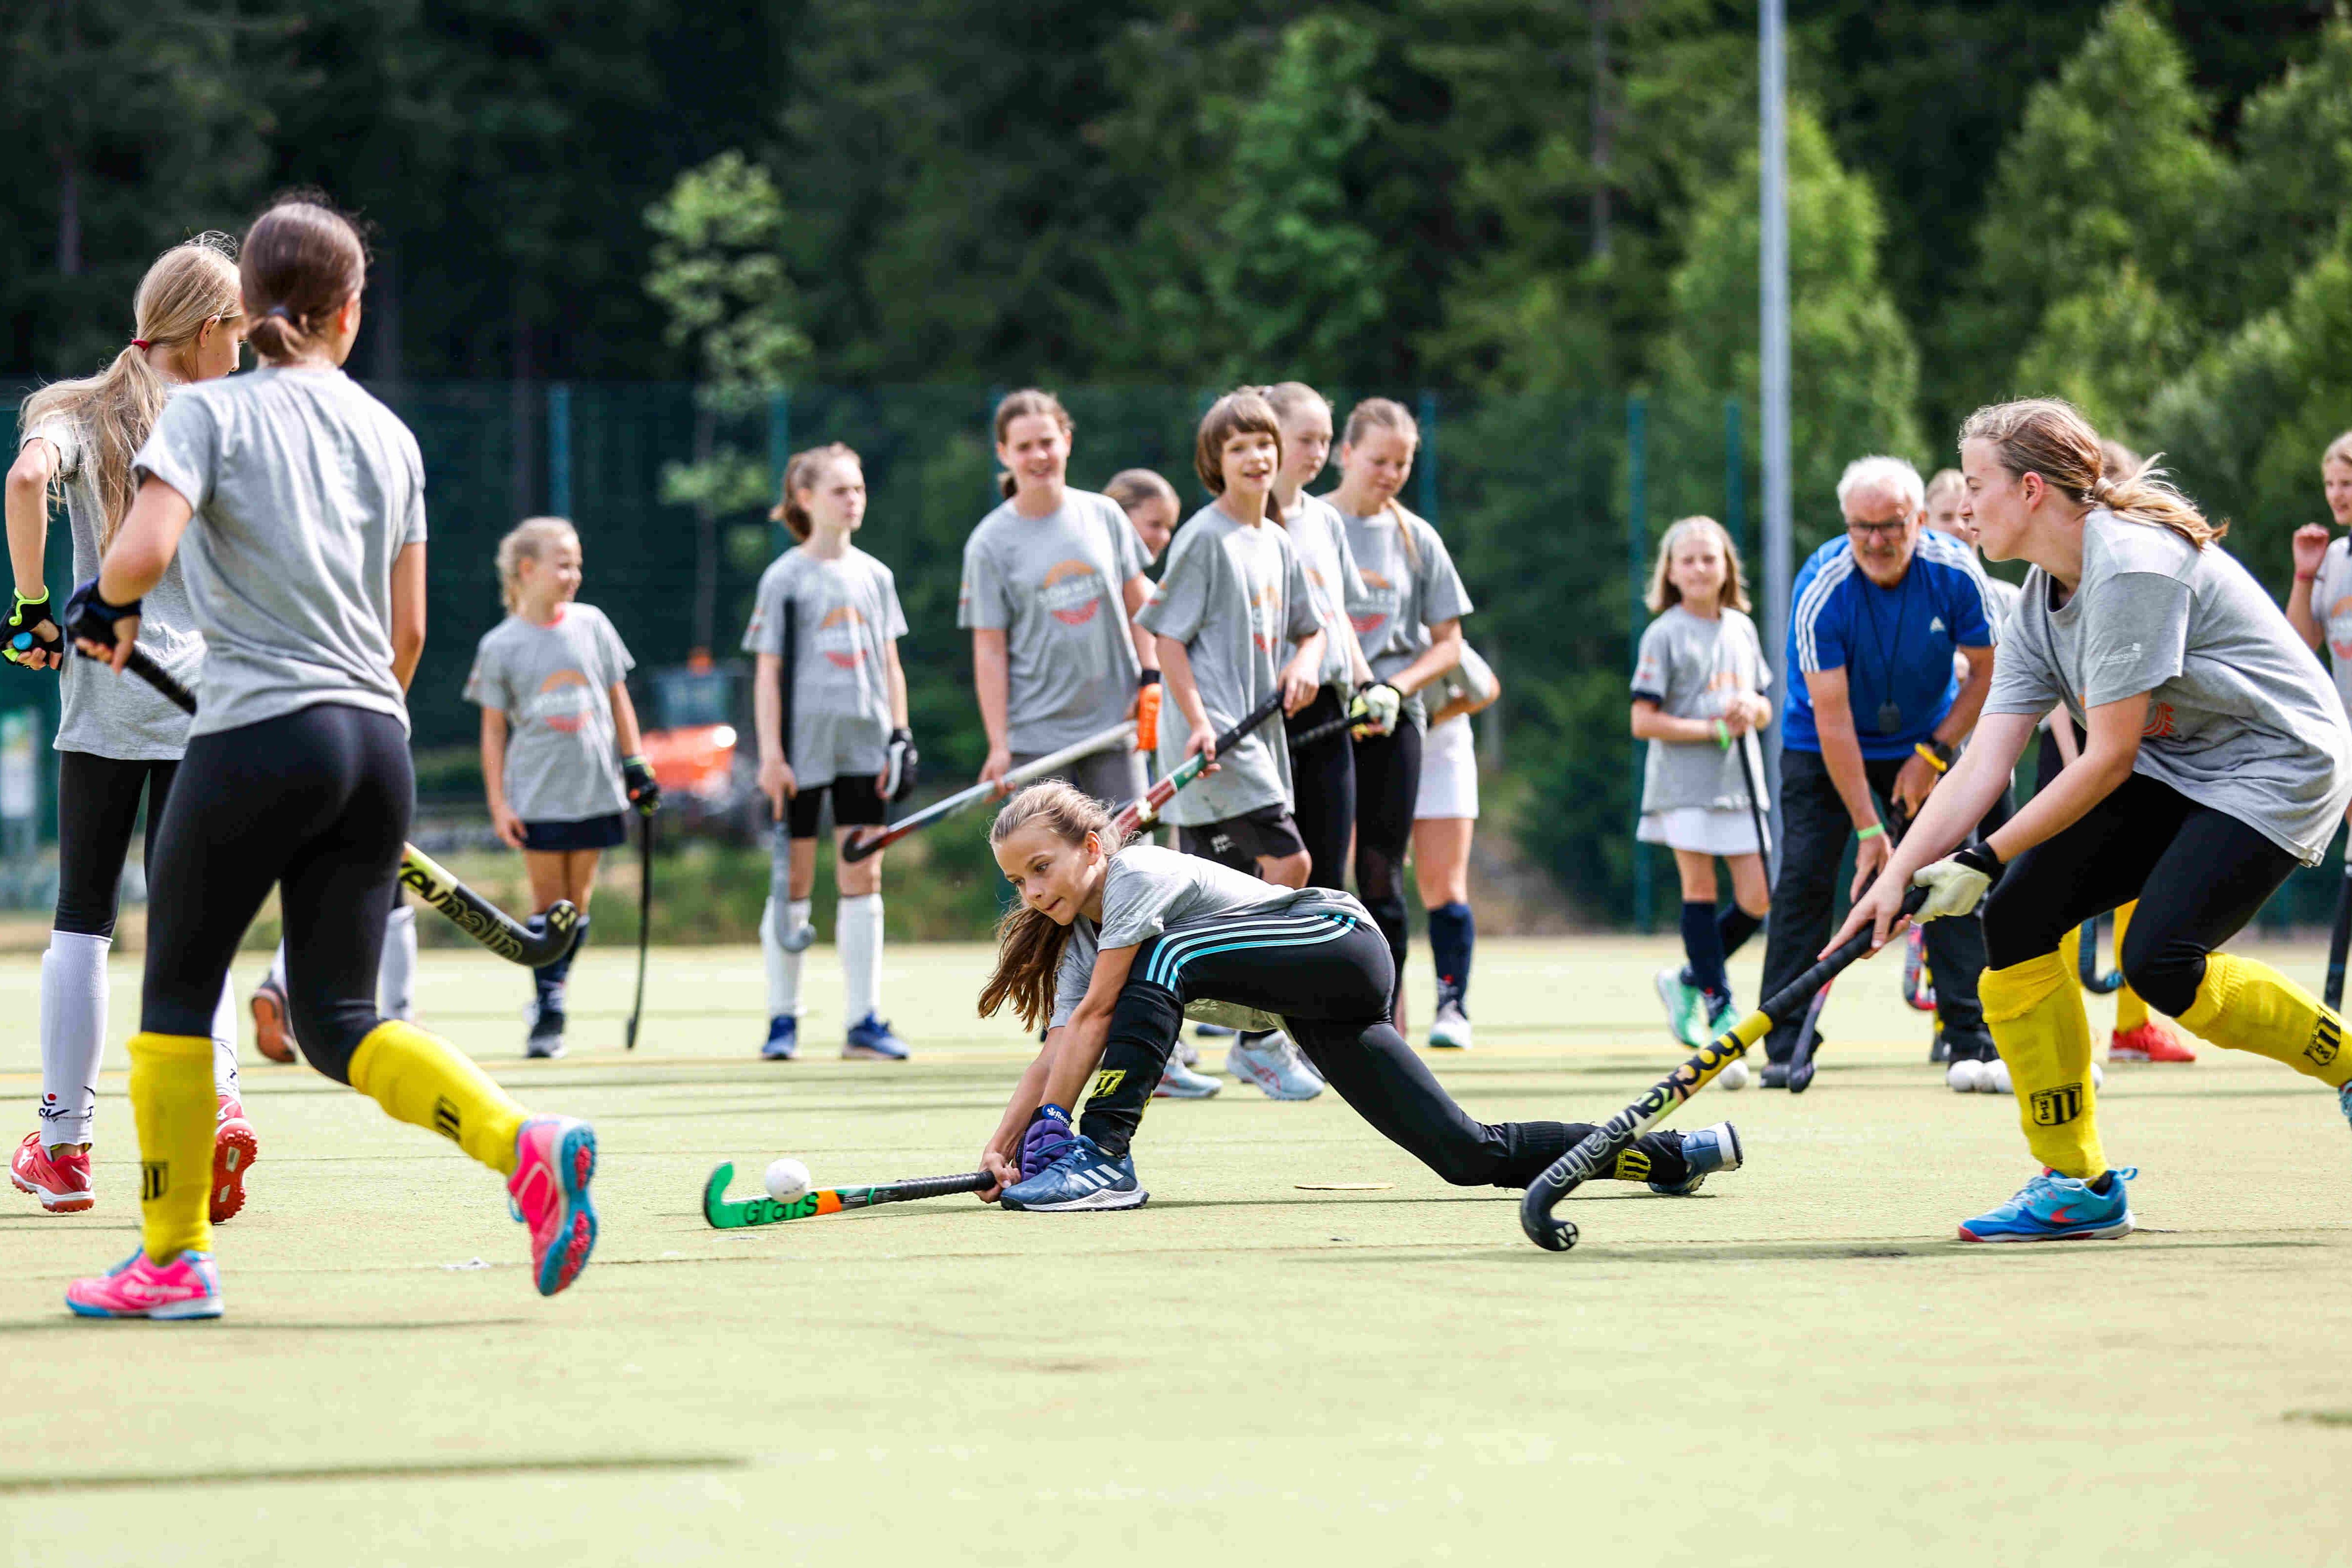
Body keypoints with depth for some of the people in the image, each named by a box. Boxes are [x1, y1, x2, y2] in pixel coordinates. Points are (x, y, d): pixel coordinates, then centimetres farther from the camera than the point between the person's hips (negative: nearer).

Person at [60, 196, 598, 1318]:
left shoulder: (209, 413, -2)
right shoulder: (389, 435, 13)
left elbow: (142, 552, -17)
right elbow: (408, 632, 14)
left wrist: (108, 610, 4)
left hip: (254, 735, -5)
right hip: (375, 745, 5)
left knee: (177, 994, 10)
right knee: (338, 1022, 8)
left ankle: (172, 1259, 12)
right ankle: (523, 1143, -15)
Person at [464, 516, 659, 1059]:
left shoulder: (591, 624, 4)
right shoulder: (499, 646, -2)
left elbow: (618, 698, 13)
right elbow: (493, 729, 1)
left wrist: (636, 763, 7)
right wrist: (498, 801, -4)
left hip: (595, 789, 2)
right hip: (537, 794, -2)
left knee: (578, 899, 4)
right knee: (548, 901, -3)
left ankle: (553, 992, 17)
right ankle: (547, 1013, 2)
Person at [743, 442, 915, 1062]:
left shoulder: (874, 575, 9)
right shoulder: (785, 579, -3)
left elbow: (890, 664, 13)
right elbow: (768, 673, -4)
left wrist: (899, 737, 4)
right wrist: (771, 756, -10)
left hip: (864, 748, 4)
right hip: (803, 747, -4)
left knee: (863, 879, 1)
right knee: (793, 882, 1)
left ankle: (863, 1021, 4)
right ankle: (783, 1019, 9)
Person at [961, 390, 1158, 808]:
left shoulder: (1104, 515, 4)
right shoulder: (990, 543, -4)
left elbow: (1138, 607, 12)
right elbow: (990, 651, -5)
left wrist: (1150, 682, 1)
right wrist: (998, 745, -9)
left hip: (1115, 724, 3)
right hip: (1036, 733, -3)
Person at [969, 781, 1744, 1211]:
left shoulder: (1136, 875, -16)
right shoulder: (1079, 942, 10)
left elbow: (1094, 1017, -19)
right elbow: (1056, 1055, 4)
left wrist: (1051, 1127, -18)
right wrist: (1000, 1149, -10)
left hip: (1341, 939, -9)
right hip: (1317, 1013, 9)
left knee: (1163, 960, -27)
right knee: (1470, 1157, 1)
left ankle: (1104, 1159, -29)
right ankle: (1673, 1154, 9)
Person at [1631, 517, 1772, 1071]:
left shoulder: (1742, 628, 13)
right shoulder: (1665, 634, -3)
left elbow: (1766, 713, 19)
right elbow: (1644, 722, -9)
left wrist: (1753, 707, -5)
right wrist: (1717, 730, -13)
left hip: (1740, 781, 5)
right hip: (1684, 782, -5)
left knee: (1757, 900, -1)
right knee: (1700, 890, -5)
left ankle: (1689, 981, 18)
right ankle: (1719, 1009, 0)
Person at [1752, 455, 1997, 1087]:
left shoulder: (1955, 573, -21)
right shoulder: (1820, 590, -29)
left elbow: (1987, 672, -5)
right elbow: (1832, 717, -28)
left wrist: (1932, 755, -12)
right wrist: (1867, 827, -30)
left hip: (1923, 742, 2)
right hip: (1822, 748, -2)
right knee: (1803, 880, -11)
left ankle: (1971, 1040, 0)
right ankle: (1784, 1047, -6)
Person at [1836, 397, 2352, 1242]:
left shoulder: (2132, 568, -24)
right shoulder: (2041, 603, 4)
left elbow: (2108, 760, -23)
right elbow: (1983, 763, 0)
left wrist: (1984, 859, -18)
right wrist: (1899, 874, -11)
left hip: (2276, 768, -9)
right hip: (2171, 773, 9)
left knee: (2161, 964, -25)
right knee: (2017, 917, -7)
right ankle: (2078, 1185, 1)